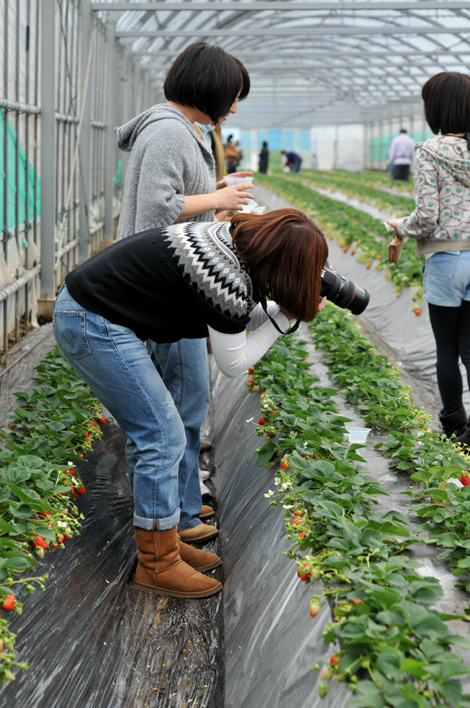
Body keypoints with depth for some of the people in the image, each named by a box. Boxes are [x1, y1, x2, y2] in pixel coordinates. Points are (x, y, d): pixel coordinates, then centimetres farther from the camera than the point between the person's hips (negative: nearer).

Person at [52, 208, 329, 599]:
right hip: (96, 325, -10)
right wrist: (285, 317, -6)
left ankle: (163, 542, 24)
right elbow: (233, 362, -11)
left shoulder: (233, 238, 3)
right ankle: (158, 565, 5)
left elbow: (236, 322, 14)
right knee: (163, 439, -5)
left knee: (161, 436, 13)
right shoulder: (227, 275, -22)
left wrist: (287, 308, 4)